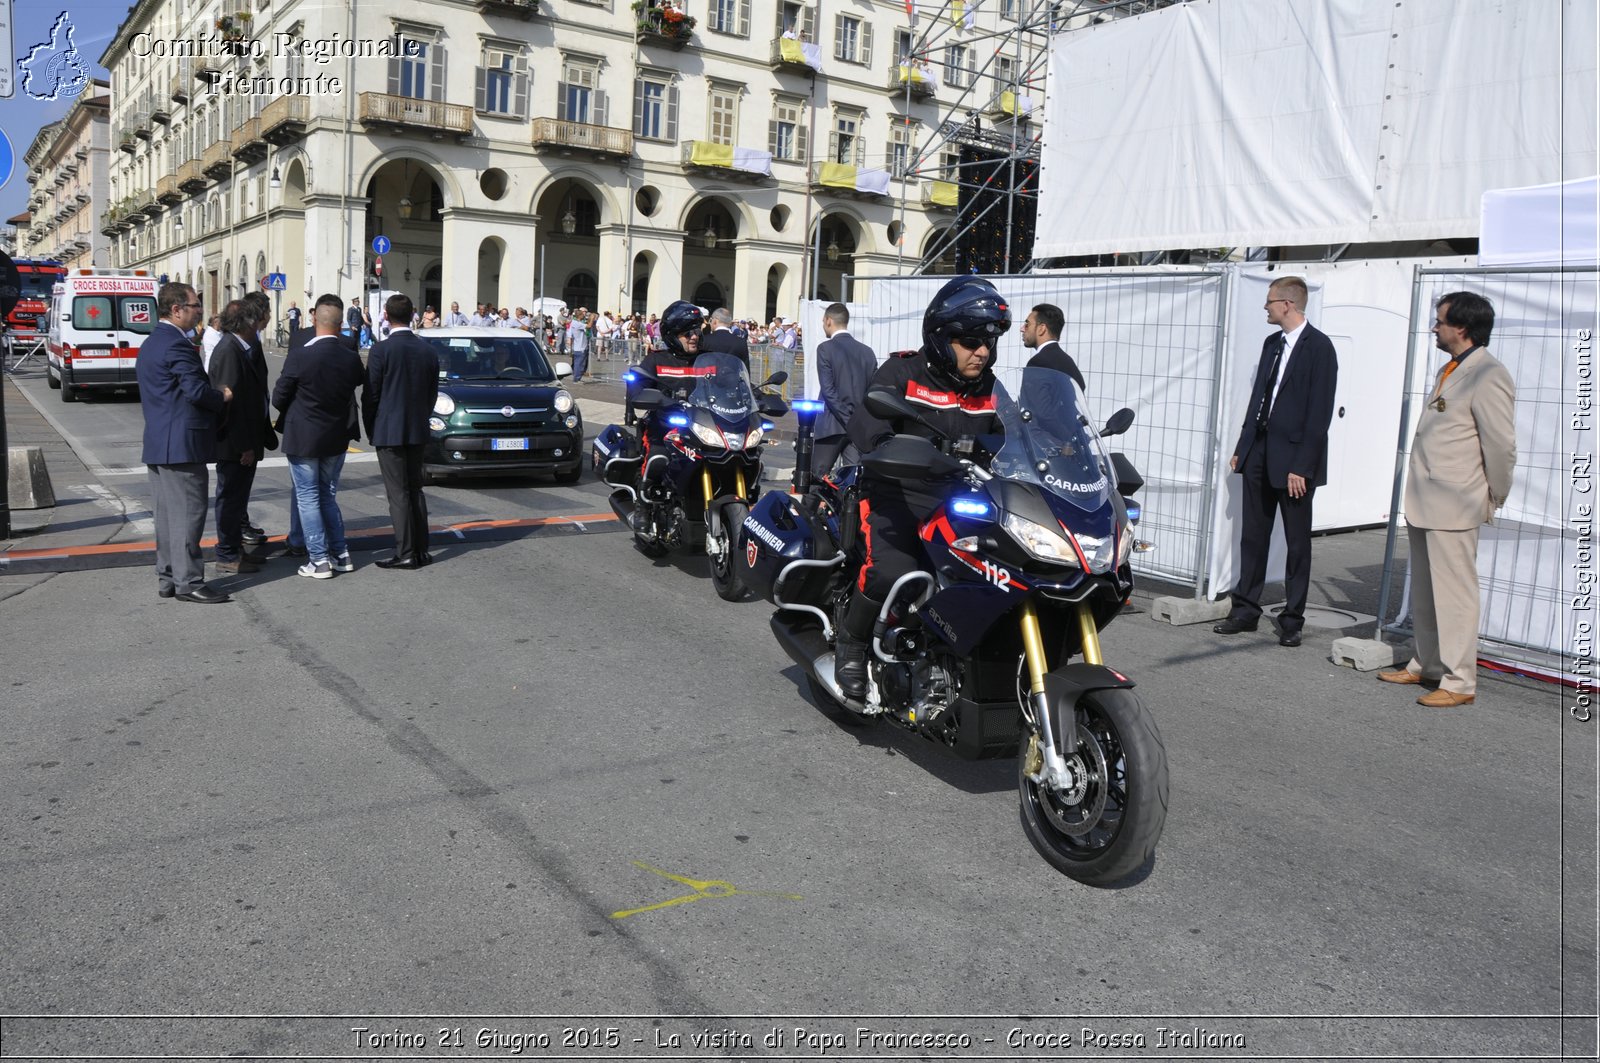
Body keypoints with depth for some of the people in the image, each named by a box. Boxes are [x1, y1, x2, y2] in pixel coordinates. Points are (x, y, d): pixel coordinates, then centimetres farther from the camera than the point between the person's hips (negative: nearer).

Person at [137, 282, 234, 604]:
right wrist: (223, 397, -4)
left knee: (167, 514, 14)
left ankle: (167, 579, 20)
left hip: (157, 444, 10)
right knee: (188, 514, -5)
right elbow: (196, 391, -23)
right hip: (182, 444, -10)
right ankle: (188, 582, -1)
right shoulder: (177, 345, -15)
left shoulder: (150, 343, 18)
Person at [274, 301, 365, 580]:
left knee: (307, 498, 5)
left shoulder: (299, 356, -17)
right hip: (337, 438, 4)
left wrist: (292, 411, 13)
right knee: (328, 496, 18)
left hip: (303, 438, -4)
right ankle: (341, 554, 19)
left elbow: (279, 398, -9)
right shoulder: (351, 358, -6)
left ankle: (319, 560, 5)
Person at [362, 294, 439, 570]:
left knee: (398, 493, -2)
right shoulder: (428, 350, 3)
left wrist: (371, 430, 5)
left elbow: (370, 395, -8)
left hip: (389, 432, -5)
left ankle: (405, 553, -2)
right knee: (415, 489, 13)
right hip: (418, 432, 5)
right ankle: (421, 550, 15)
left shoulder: (381, 351, -13)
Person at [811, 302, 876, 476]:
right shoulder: (867, 352, 11)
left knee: (818, 476, 3)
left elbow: (828, 390, -12)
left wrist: (848, 421, -12)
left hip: (833, 426, -5)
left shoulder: (825, 348, -5)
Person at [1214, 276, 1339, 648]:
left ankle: (1292, 620, 12)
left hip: (1294, 459, -7)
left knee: (1297, 543, 4)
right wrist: (1242, 448, 12)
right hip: (1259, 453, 7)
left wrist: (1302, 466, -18)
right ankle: (1245, 610, 18)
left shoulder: (1319, 346, -10)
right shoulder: (1272, 343, 12)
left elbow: (1320, 411, -14)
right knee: (1252, 535, 10)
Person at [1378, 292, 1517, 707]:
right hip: (1423, 503, 10)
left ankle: (1460, 682, 5)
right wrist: (1418, 498, 18)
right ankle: (1426, 665, 30)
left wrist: (1494, 499, -6)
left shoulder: (1488, 377, -16)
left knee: (1454, 593, -3)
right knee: (1423, 591, 17)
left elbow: (1501, 446, -16)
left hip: (1454, 507, -10)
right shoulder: (1449, 370, 15)